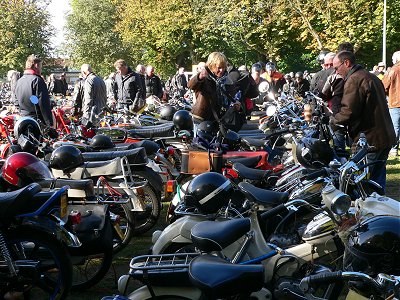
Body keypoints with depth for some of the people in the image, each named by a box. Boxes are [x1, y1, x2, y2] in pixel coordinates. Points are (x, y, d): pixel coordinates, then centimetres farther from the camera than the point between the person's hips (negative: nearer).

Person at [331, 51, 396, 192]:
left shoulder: (354, 80, -13)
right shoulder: (372, 77, 19)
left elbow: (348, 111, -21)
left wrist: (333, 120, -5)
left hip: (369, 140, -10)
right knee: (378, 179, 16)